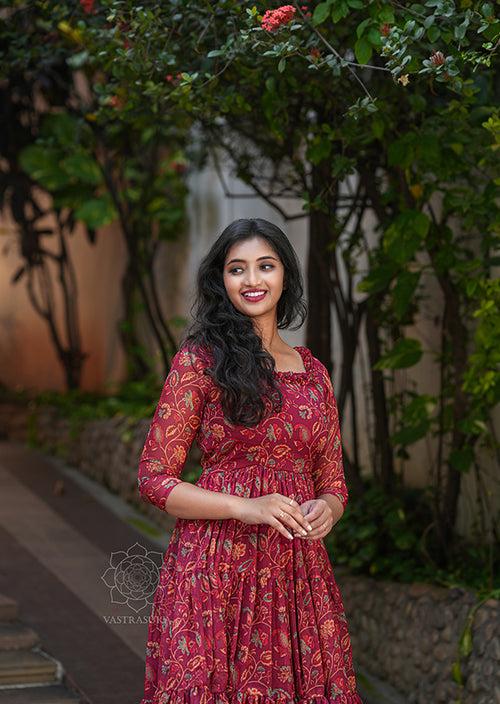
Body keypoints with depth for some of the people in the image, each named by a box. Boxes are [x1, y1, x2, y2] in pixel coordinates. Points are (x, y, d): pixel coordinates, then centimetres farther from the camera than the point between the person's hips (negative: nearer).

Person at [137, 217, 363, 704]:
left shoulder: (312, 371, 13)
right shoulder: (199, 358, -1)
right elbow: (154, 479, -4)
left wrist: (325, 510, -5)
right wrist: (246, 507, -16)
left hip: (298, 571, 4)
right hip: (216, 568, -4)